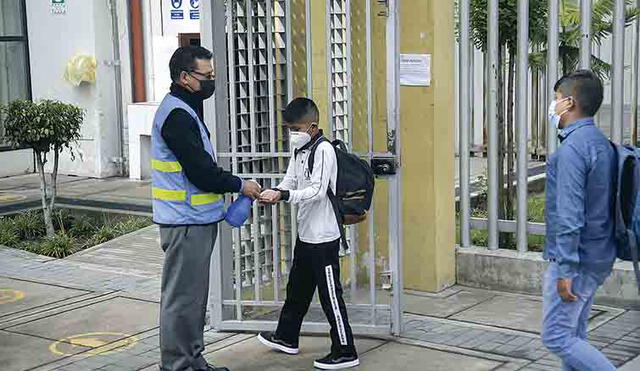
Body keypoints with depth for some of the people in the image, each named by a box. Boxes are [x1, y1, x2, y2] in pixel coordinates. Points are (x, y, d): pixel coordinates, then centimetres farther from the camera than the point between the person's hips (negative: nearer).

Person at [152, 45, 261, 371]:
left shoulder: (185, 110, 17)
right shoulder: (177, 115, -17)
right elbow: (200, 171, -20)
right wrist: (240, 185, -6)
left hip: (195, 220, 11)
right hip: (186, 223, -11)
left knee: (194, 296, 16)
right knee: (182, 298, -4)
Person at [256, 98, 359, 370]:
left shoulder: (324, 150, -17)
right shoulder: (300, 151, 11)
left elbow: (317, 190, -24)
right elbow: (289, 182, 13)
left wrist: (283, 195, -30)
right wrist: (272, 193, -8)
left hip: (324, 237, -9)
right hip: (306, 233, 10)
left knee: (330, 293, -4)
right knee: (297, 287, 22)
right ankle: (286, 337, 37)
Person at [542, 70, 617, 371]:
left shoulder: (572, 149, -20)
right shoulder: (601, 144, 10)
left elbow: (569, 217, -24)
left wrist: (564, 270, -21)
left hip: (577, 260, -10)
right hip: (600, 256, 10)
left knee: (557, 338, -2)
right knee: (574, 334, 17)